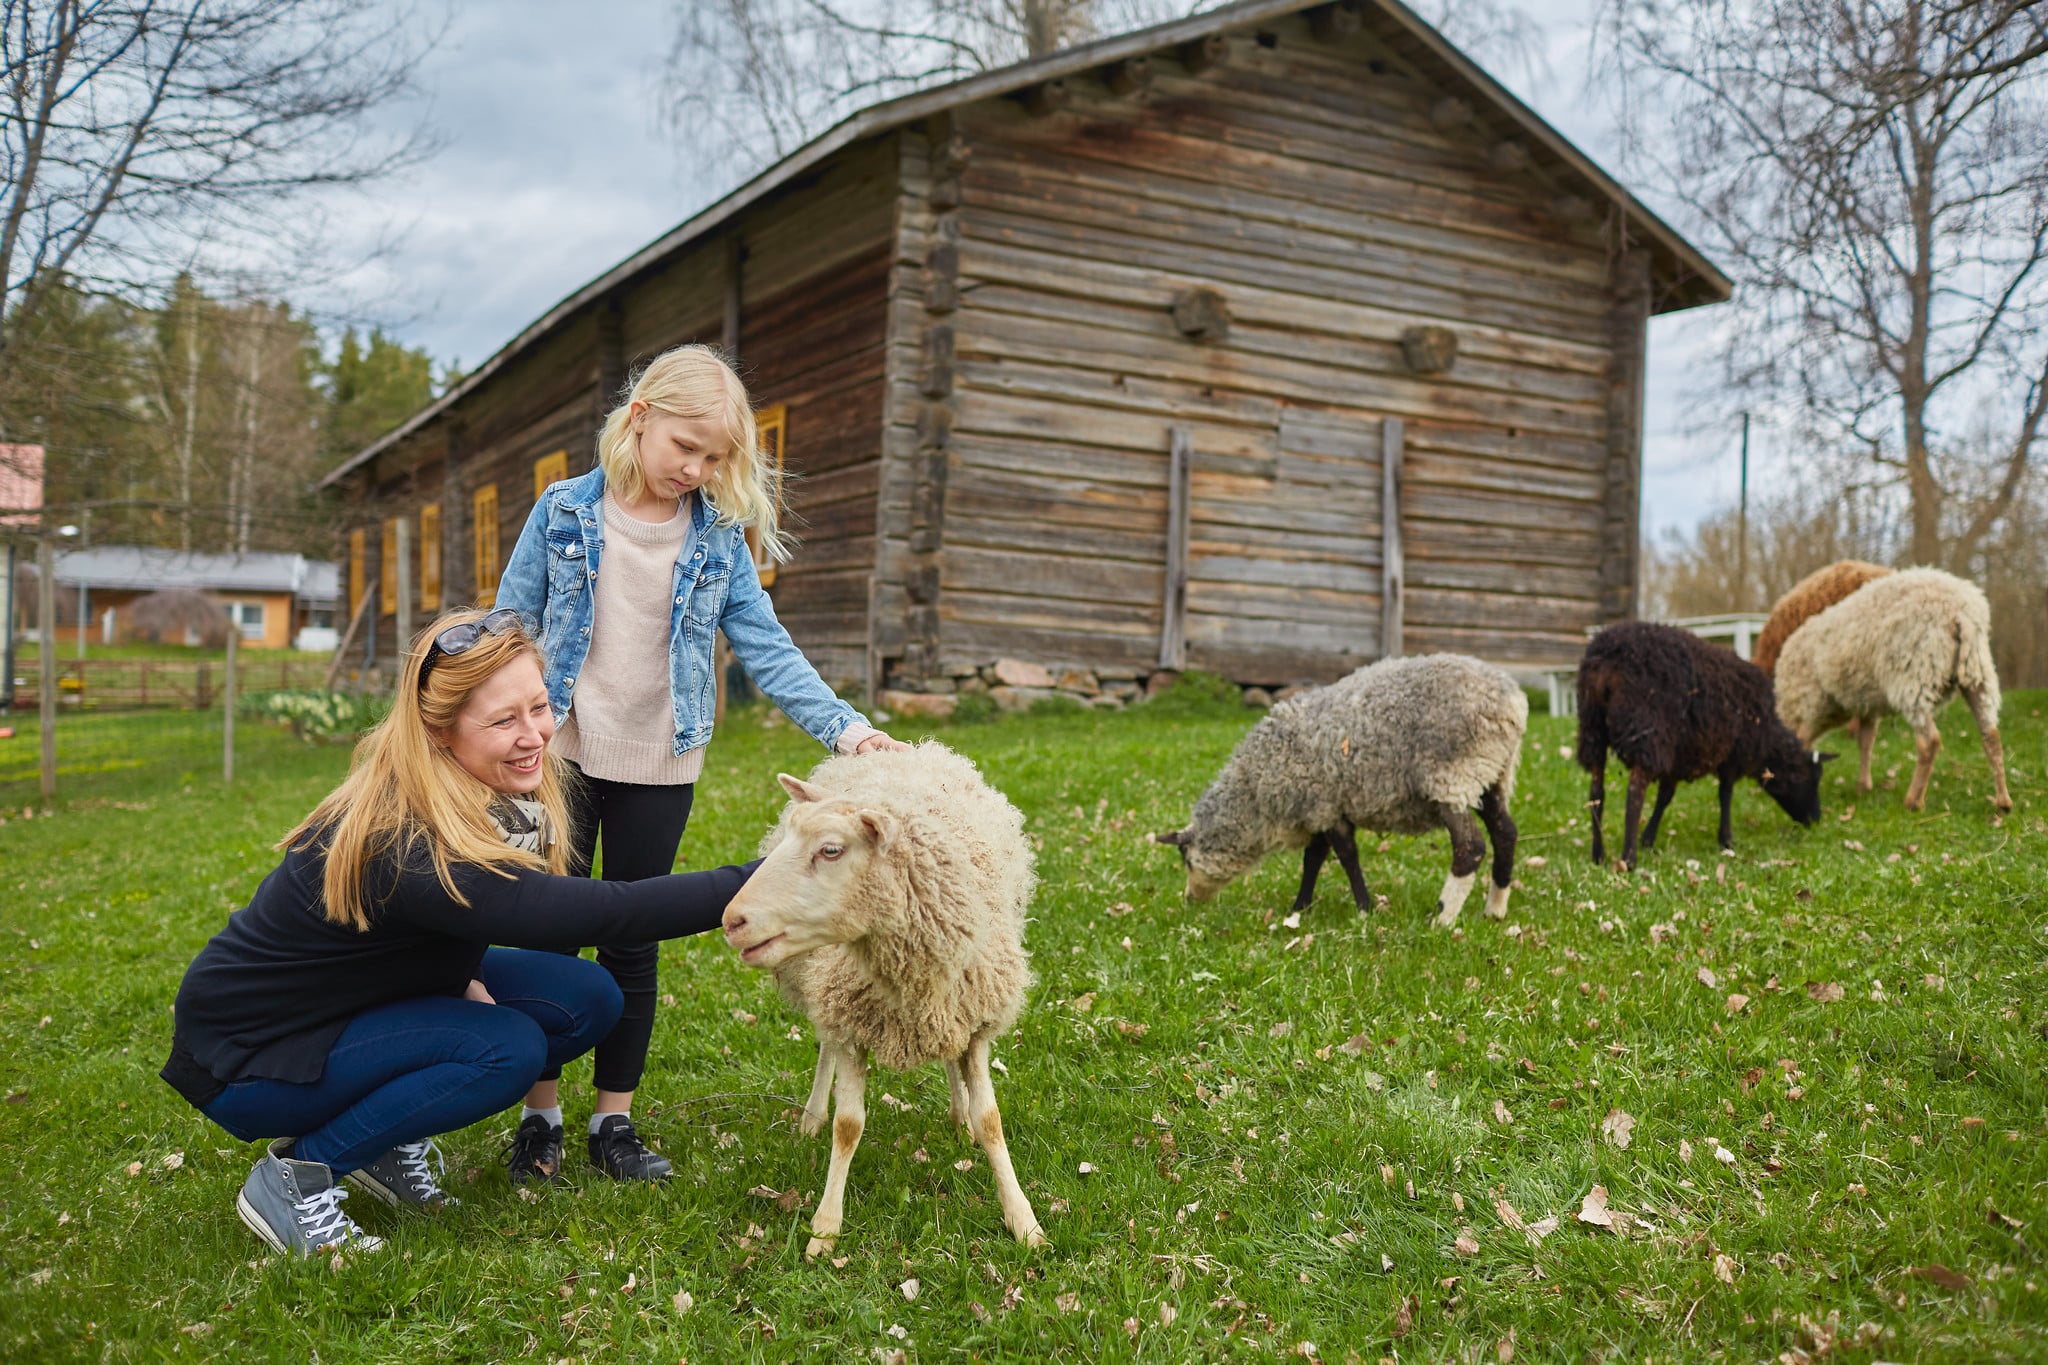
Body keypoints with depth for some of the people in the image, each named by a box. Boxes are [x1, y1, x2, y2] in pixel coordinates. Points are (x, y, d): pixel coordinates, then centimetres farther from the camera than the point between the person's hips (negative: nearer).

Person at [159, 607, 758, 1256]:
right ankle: (295, 1176, -9)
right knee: (506, 1049, -27)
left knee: (586, 999, -8)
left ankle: (395, 1142, 8)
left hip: (359, 1001, 8)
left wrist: (464, 977, -12)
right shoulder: (405, 846, -35)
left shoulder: (487, 802, -10)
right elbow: (597, 912, -40)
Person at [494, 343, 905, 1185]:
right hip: (559, 756, -1)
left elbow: (766, 648, -4)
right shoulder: (564, 514, -5)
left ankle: (615, 1121, 22)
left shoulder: (719, 537, -3)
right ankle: (540, 1115, 22)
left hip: (659, 768, 1)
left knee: (633, 943, 9)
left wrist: (846, 728, -15)